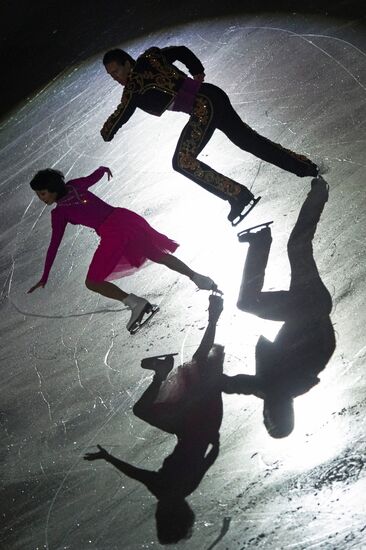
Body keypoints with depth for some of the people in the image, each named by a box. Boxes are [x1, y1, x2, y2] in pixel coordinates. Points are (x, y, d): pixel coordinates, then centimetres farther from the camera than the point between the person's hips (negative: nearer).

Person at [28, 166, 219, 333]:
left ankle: (134, 302, -14)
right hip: (127, 217, 7)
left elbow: (54, 246, 2)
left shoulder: (58, 212, 1)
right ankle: (197, 277, 20)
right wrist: (103, 169, 56)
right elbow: (96, 175, 32)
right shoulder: (74, 186, 15)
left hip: (112, 233, -7)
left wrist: (44, 277, 8)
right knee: (158, 254, 25)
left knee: (92, 282, 4)